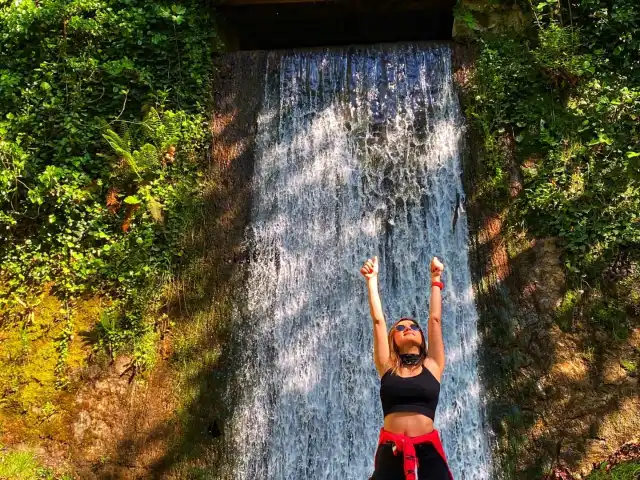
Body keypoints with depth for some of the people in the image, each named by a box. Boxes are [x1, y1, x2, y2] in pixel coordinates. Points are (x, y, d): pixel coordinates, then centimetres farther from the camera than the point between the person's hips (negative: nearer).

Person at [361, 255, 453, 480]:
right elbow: (378, 320, 11)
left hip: (427, 453, 0)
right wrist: (372, 280, 16)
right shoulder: (387, 367, 11)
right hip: (391, 453, 0)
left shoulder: (432, 366, 12)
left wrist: (436, 280, 18)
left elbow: (434, 319, 13)